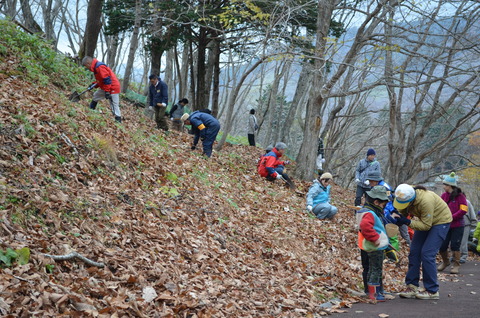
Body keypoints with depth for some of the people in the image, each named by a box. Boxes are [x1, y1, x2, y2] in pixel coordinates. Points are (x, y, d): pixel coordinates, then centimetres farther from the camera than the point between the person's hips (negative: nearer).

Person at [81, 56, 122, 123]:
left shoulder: (100, 67, -19)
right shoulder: (96, 67, 14)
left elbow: (107, 79, -24)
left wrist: (107, 92, -24)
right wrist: (94, 84, 10)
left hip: (112, 88, -11)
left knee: (114, 107, -9)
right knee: (95, 95, 23)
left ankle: (118, 121, -8)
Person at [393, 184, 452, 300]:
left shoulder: (426, 201, -37)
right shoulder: (405, 197, -17)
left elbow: (426, 225, -30)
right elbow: (402, 211, -3)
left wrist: (407, 222, -37)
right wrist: (397, 217, -26)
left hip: (440, 221, -8)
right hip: (424, 221, 8)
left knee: (427, 254, -16)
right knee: (414, 252, 0)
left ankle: (432, 291, -7)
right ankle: (412, 287, 6)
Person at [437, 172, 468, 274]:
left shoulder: (460, 196, -7)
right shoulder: (444, 195, 7)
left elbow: (464, 210, -12)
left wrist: (452, 217, -18)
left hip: (457, 225, -4)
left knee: (455, 246, -3)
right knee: (442, 246, 3)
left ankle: (456, 265, 10)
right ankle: (445, 262, 27)